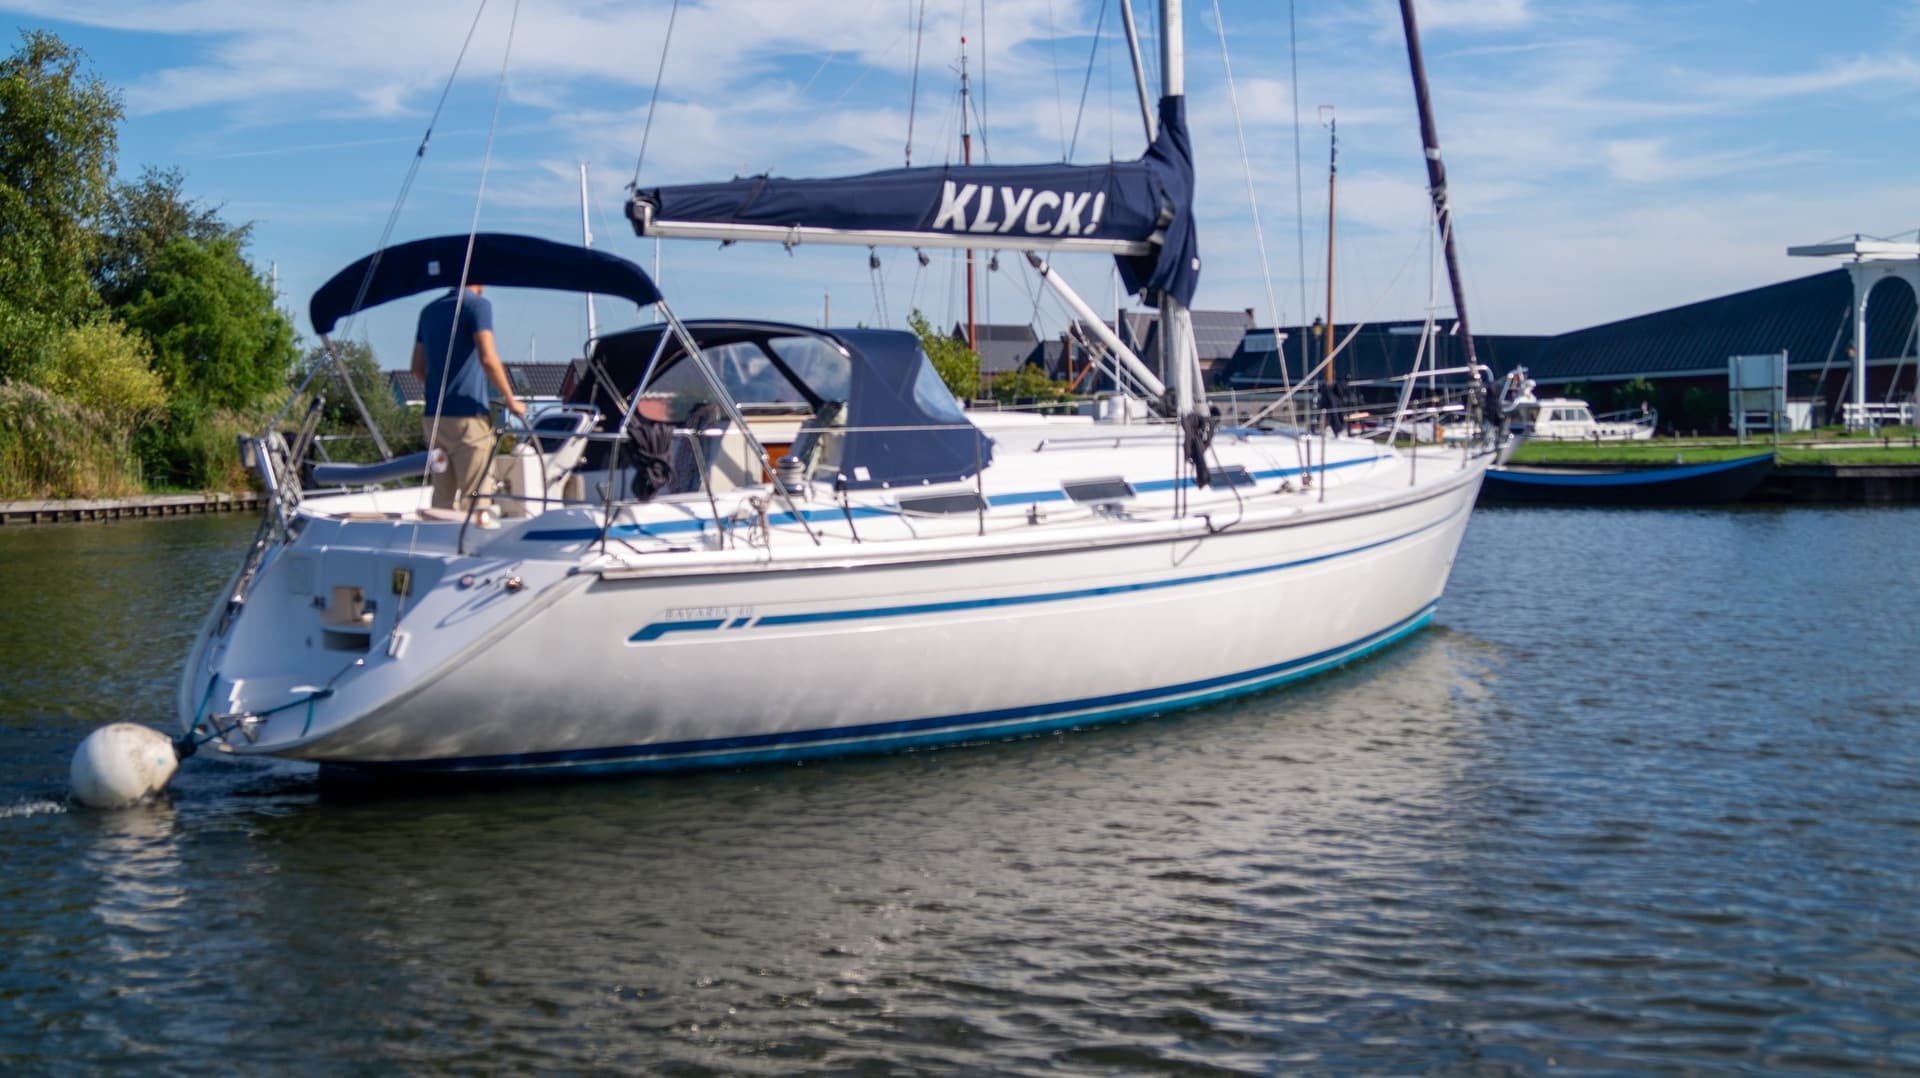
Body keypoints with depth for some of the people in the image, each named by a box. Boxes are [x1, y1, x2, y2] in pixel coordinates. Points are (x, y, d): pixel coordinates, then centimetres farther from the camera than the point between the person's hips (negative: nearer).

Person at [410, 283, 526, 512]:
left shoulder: (429, 310, 15)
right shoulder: (478, 305, -7)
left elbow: (418, 368, 18)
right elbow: (487, 358, -18)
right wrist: (510, 400, -9)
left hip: (434, 416, 7)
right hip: (467, 415, -7)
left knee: (442, 499, 10)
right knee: (475, 497, -5)